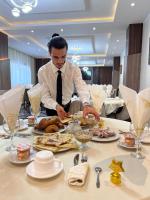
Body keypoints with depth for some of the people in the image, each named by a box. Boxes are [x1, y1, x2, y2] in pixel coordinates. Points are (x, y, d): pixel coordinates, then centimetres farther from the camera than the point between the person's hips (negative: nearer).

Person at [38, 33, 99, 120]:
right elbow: (45, 96, -22)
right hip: (51, 109, 0)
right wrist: (56, 106, -42)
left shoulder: (74, 69, -18)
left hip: (68, 107, 1)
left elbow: (82, 87, -33)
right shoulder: (42, 71, -19)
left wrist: (86, 104, -54)